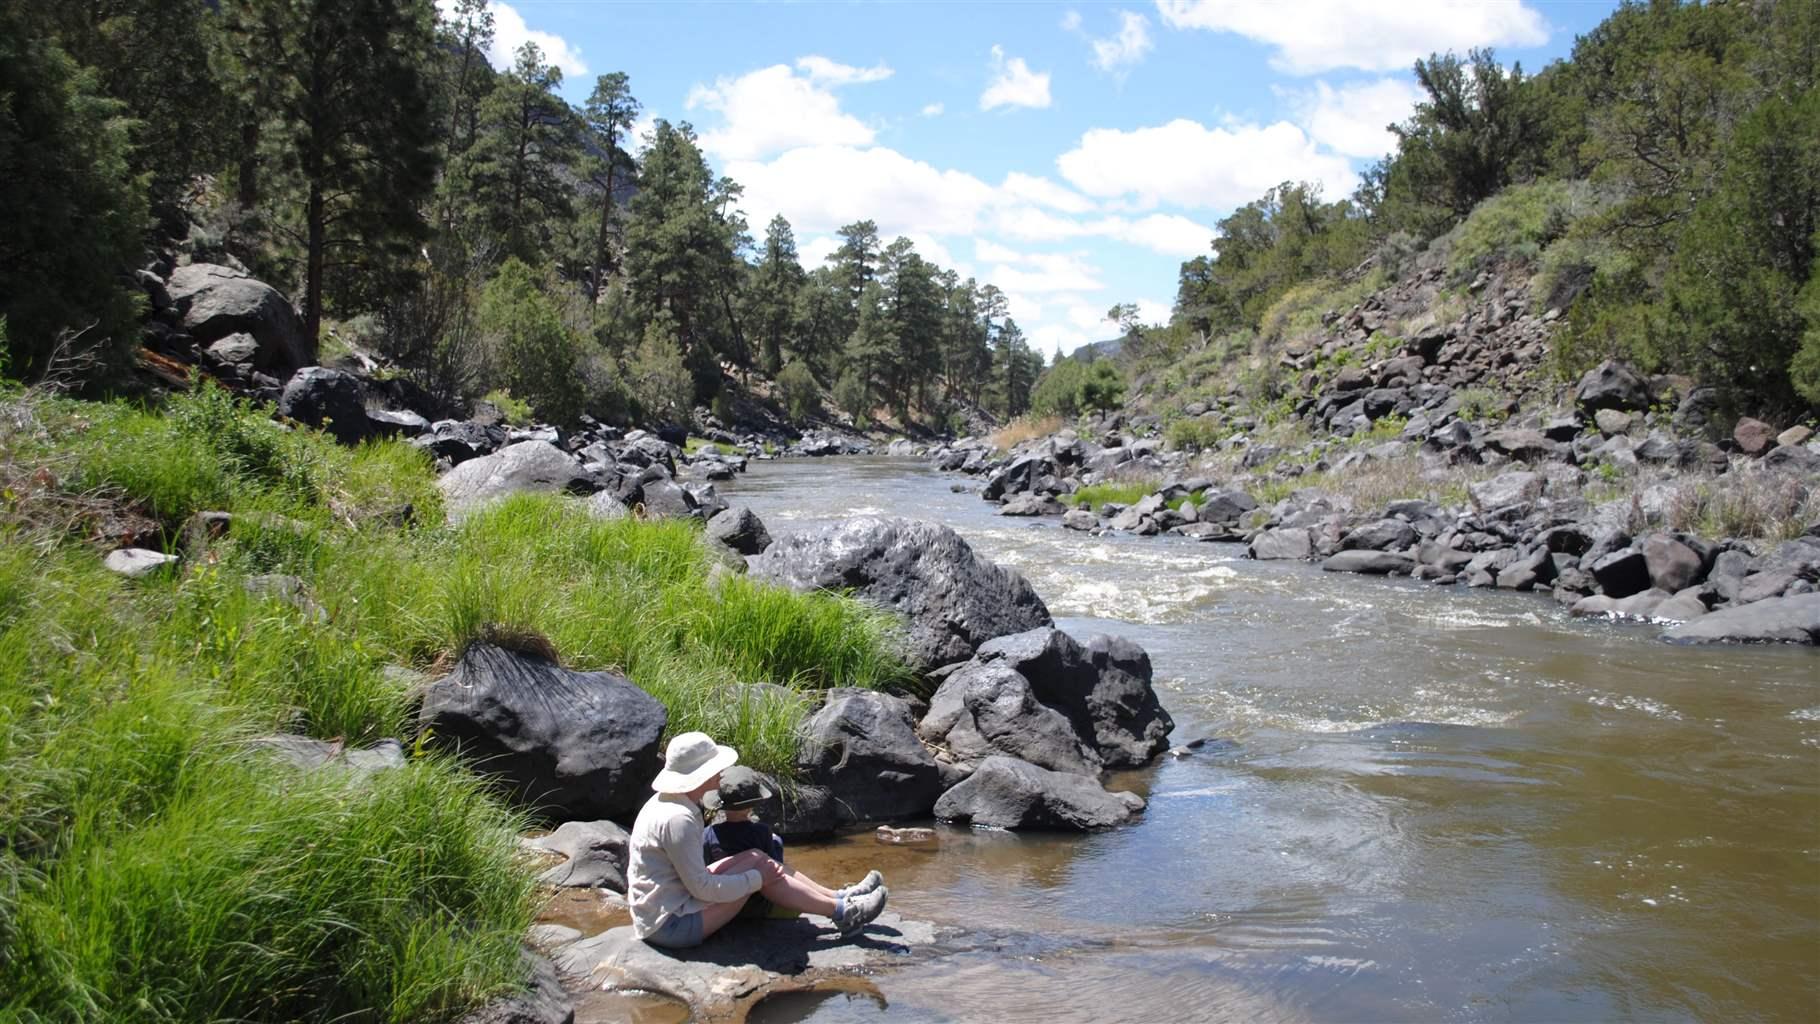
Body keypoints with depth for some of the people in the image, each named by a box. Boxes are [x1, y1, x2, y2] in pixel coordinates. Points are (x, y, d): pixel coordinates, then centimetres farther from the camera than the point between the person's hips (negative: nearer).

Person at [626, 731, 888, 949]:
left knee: (757, 858, 5)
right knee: (757, 863, -9)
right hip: (670, 925, -10)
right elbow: (702, 888, -24)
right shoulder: (677, 820, -25)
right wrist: (757, 879, -13)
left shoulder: (665, 803, 7)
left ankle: (839, 898, 9)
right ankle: (842, 913, -1)